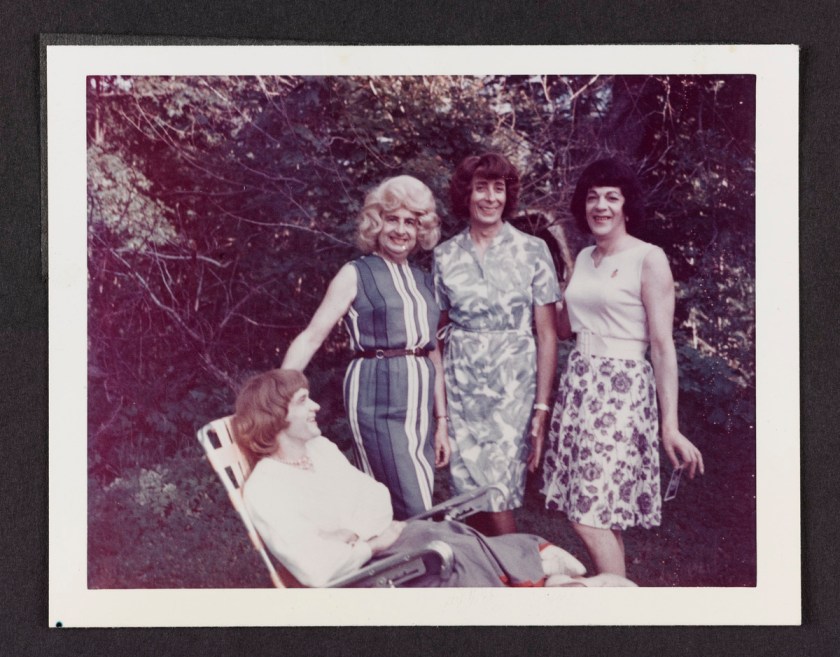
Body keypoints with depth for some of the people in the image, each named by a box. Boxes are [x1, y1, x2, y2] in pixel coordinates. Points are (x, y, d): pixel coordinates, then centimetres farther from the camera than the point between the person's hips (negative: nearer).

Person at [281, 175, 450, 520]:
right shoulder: (357, 274, 0)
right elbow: (312, 336, -6)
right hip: (377, 399, -6)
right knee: (415, 514, -11)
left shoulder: (422, 280, 16)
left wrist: (441, 423, 15)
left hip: (420, 403, 6)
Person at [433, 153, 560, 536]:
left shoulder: (532, 251, 0)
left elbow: (547, 333, -1)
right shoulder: (445, 256, 7)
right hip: (460, 388, 3)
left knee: (497, 500, -11)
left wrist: (542, 407, -8)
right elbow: (437, 332, 11)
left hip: (513, 386, -2)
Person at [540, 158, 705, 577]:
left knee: (591, 517, -11)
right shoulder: (584, 259, 13)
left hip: (621, 390, -7)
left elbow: (663, 346, -11)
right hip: (578, 385, 7)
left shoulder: (649, 260, -7)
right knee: (597, 516, 6)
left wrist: (670, 426, -15)